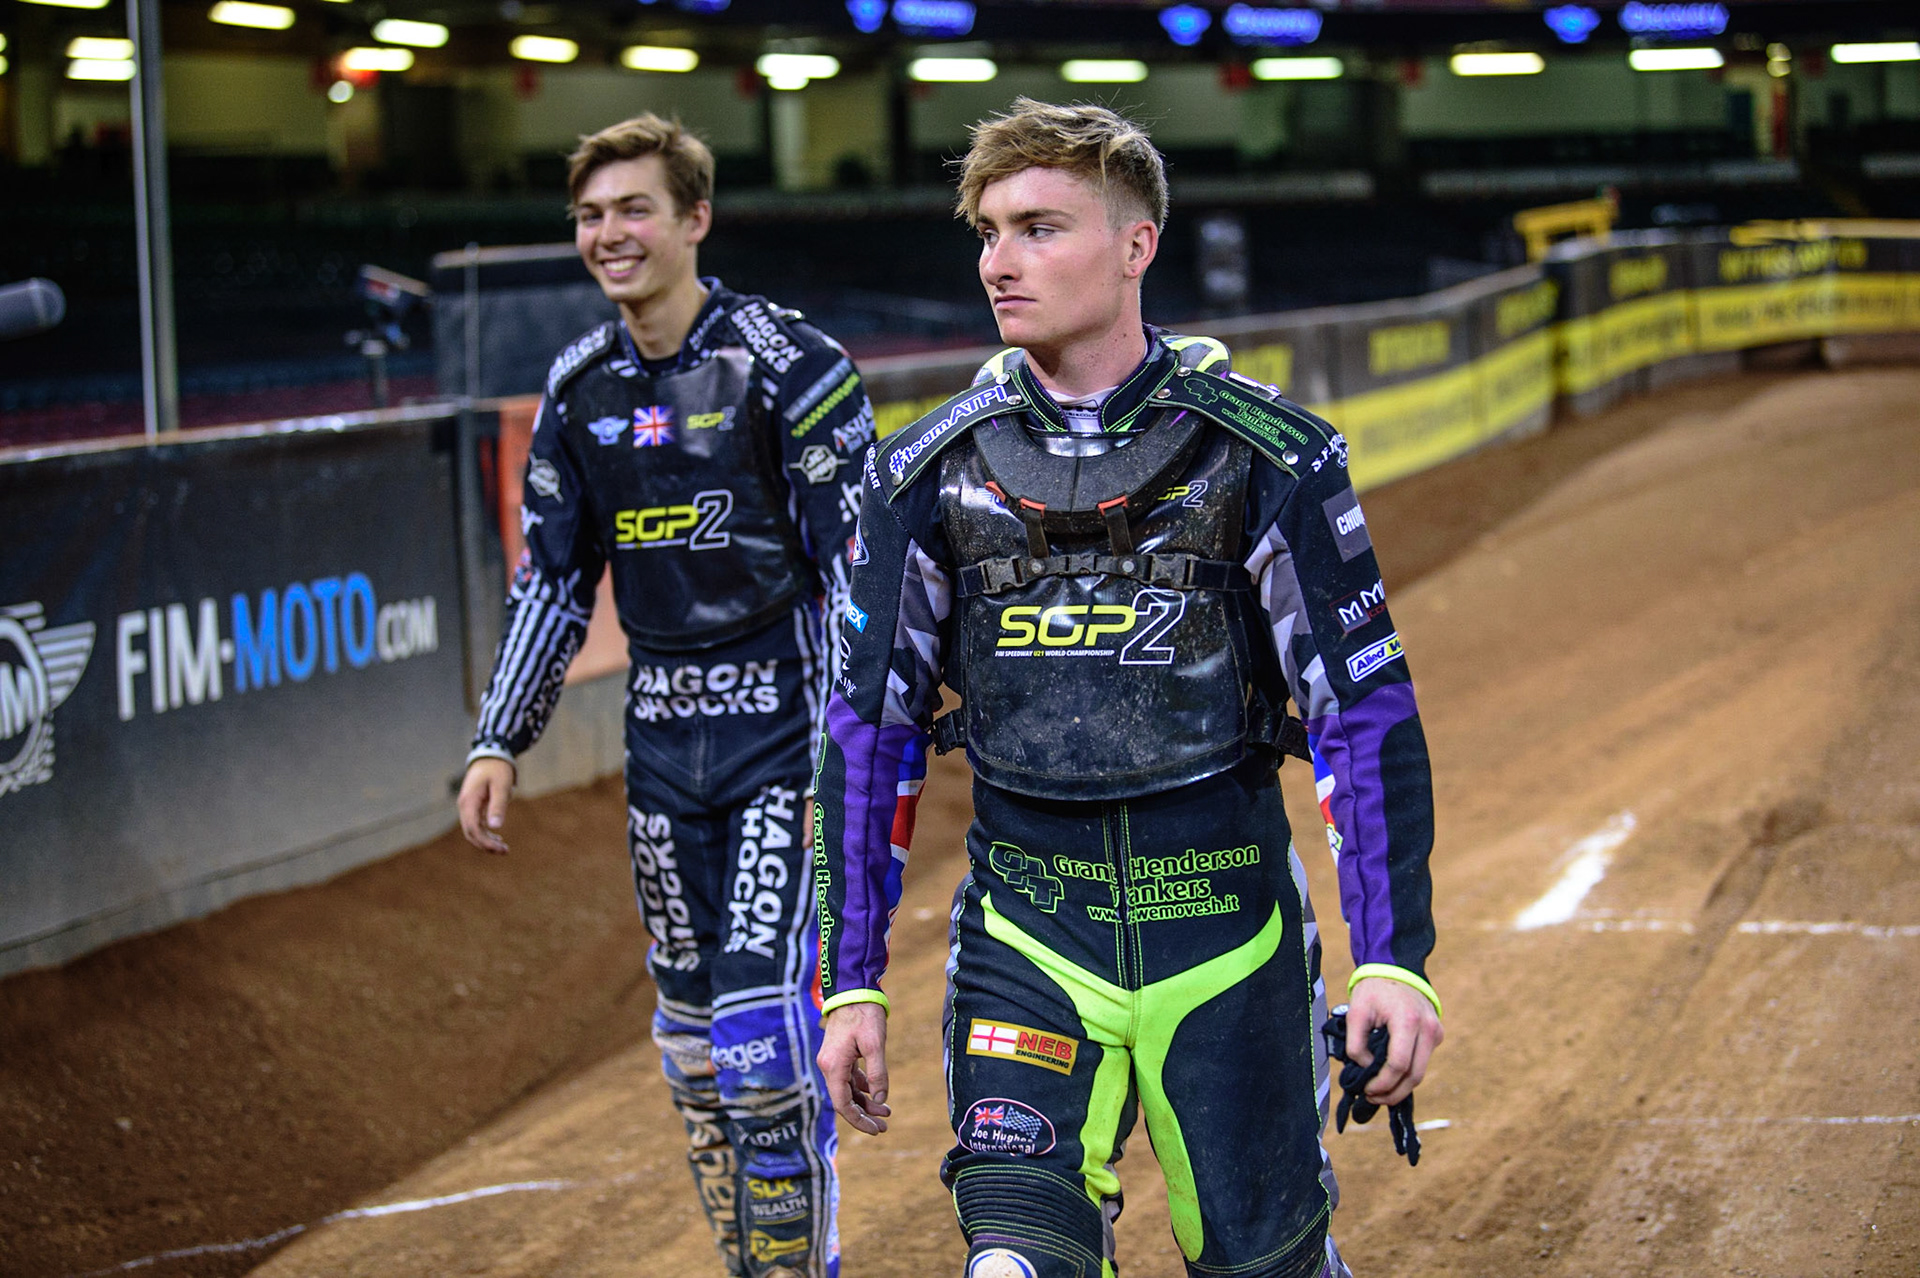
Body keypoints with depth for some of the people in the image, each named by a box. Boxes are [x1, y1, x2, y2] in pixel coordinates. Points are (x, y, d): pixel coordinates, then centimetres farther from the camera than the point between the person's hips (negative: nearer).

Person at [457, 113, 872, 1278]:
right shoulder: (581, 388, 8)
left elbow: (856, 569, -10)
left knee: (763, 1026, -14)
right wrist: (499, 745, 9)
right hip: (665, 737, 6)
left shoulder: (785, 363, -9)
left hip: (784, 729, -6)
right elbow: (554, 581, 16)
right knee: (692, 1039, 11)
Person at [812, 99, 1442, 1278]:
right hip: (1025, 935, 1)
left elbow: (1367, 711, -5)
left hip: (1226, 930, -1)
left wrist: (1396, 960, -12)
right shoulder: (932, 470, 1)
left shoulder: (1265, 455, -6)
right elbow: (870, 727, 7)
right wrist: (852, 982, 5)